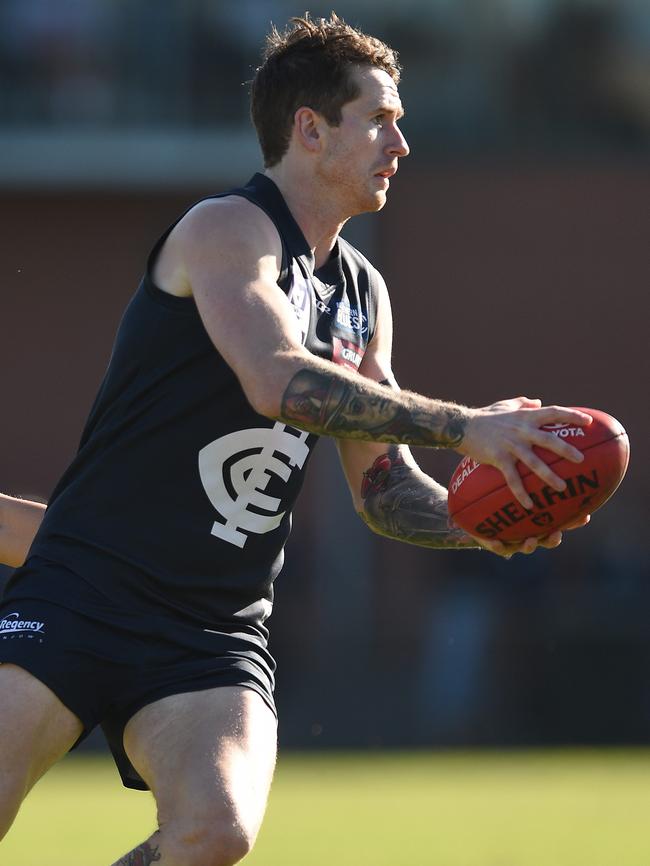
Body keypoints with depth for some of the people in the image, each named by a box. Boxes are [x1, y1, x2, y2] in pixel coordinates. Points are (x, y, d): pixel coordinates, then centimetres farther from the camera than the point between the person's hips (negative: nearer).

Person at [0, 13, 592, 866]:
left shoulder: (362, 294, 17)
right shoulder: (228, 229, -6)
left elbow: (384, 486, 21)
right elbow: (279, 380, -25)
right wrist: (466, 427, -24)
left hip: (215, 635, 6)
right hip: (83, 594, -6)